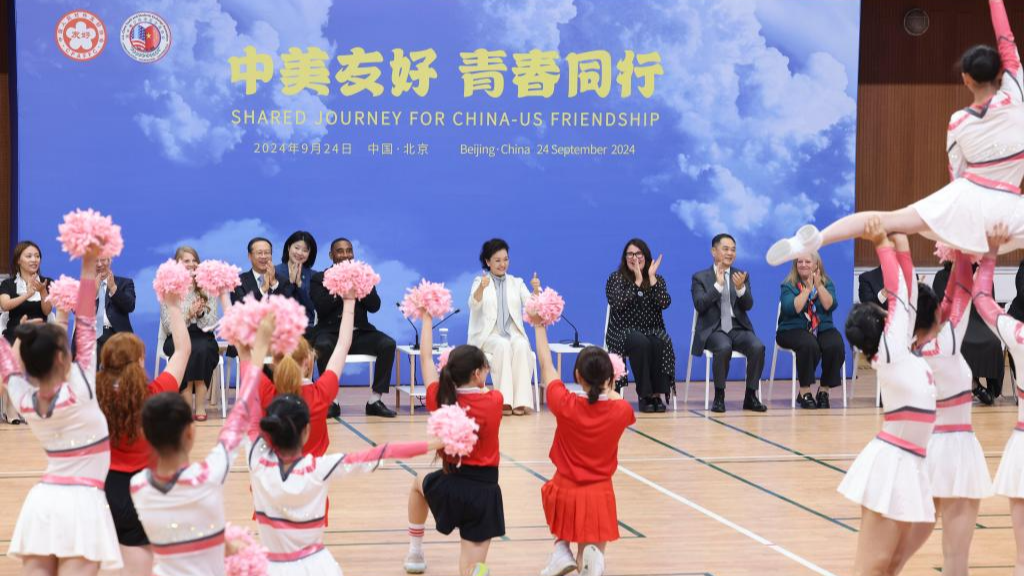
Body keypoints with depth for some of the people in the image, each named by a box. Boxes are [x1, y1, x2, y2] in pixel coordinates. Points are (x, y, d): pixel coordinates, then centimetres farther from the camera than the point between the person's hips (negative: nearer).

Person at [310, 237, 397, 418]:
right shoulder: (319, 279, 10)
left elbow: (375, 306, 4)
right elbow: (321, 307, -7)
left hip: (359, 333, 3)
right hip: (331, 332, -3)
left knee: (388, 344, -25)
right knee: (323, 346, -37)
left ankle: (375, 400, -19)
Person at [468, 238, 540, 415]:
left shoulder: (517, 283, 16)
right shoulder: (480, 282, 8)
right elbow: (474, 305, -13)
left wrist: (536, 290, -21)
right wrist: (482, 288, -34)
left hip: (513, 334, 2)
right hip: (488, 336, -2)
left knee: (521, 346, -32)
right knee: (502, 345, -35)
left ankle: (520, 400, -35)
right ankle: (504, 400, -37)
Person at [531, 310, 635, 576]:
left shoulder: (565, 406, -15)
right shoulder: (621, 411, -12)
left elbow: (546, 366, 0)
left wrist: (540, 327, 11)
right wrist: (608, 388, 32)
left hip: (566, 492, -1)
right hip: (600, 495, 1)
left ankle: (561, 550, 12)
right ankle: (590, 554, -18)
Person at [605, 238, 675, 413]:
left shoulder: (658, 280, 10)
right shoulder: (615, 279, 3)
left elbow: (665, 303, -10)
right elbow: (618, 303, -16)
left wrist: (651, 278, -13)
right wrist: (638, 282, -18)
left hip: (652, 332, 2)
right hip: (623, 333, -2)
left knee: (660, 344, -33)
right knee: (640, 343, -36)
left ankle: (657, 393, -25)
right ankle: (644, 394, -27)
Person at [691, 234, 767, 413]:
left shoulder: (741, 276, 15)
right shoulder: (700, 278, 7)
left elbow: (748, 305, 2)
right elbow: (700, 305, -9)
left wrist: (740, 288, -17)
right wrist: (718, 284, -15)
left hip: (738, 329, 3)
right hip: (713, 330, -3)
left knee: (758, 347, -27)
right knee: (724, 347, -36)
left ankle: (751, 396, -15)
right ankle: (719, 396, -21)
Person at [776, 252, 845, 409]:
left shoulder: (827, 283, 11)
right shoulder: (788, 285, 3)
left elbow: (830, 306, -6)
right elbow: (791, 309, -15)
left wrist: (819, 286, -13)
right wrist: (807, 289, -12)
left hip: (823, 329, 3)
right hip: (794, 330, -3)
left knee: (835, 346, -29)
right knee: (809, 345, -37)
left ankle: (824, 390, -11)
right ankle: (804, 392, -23)